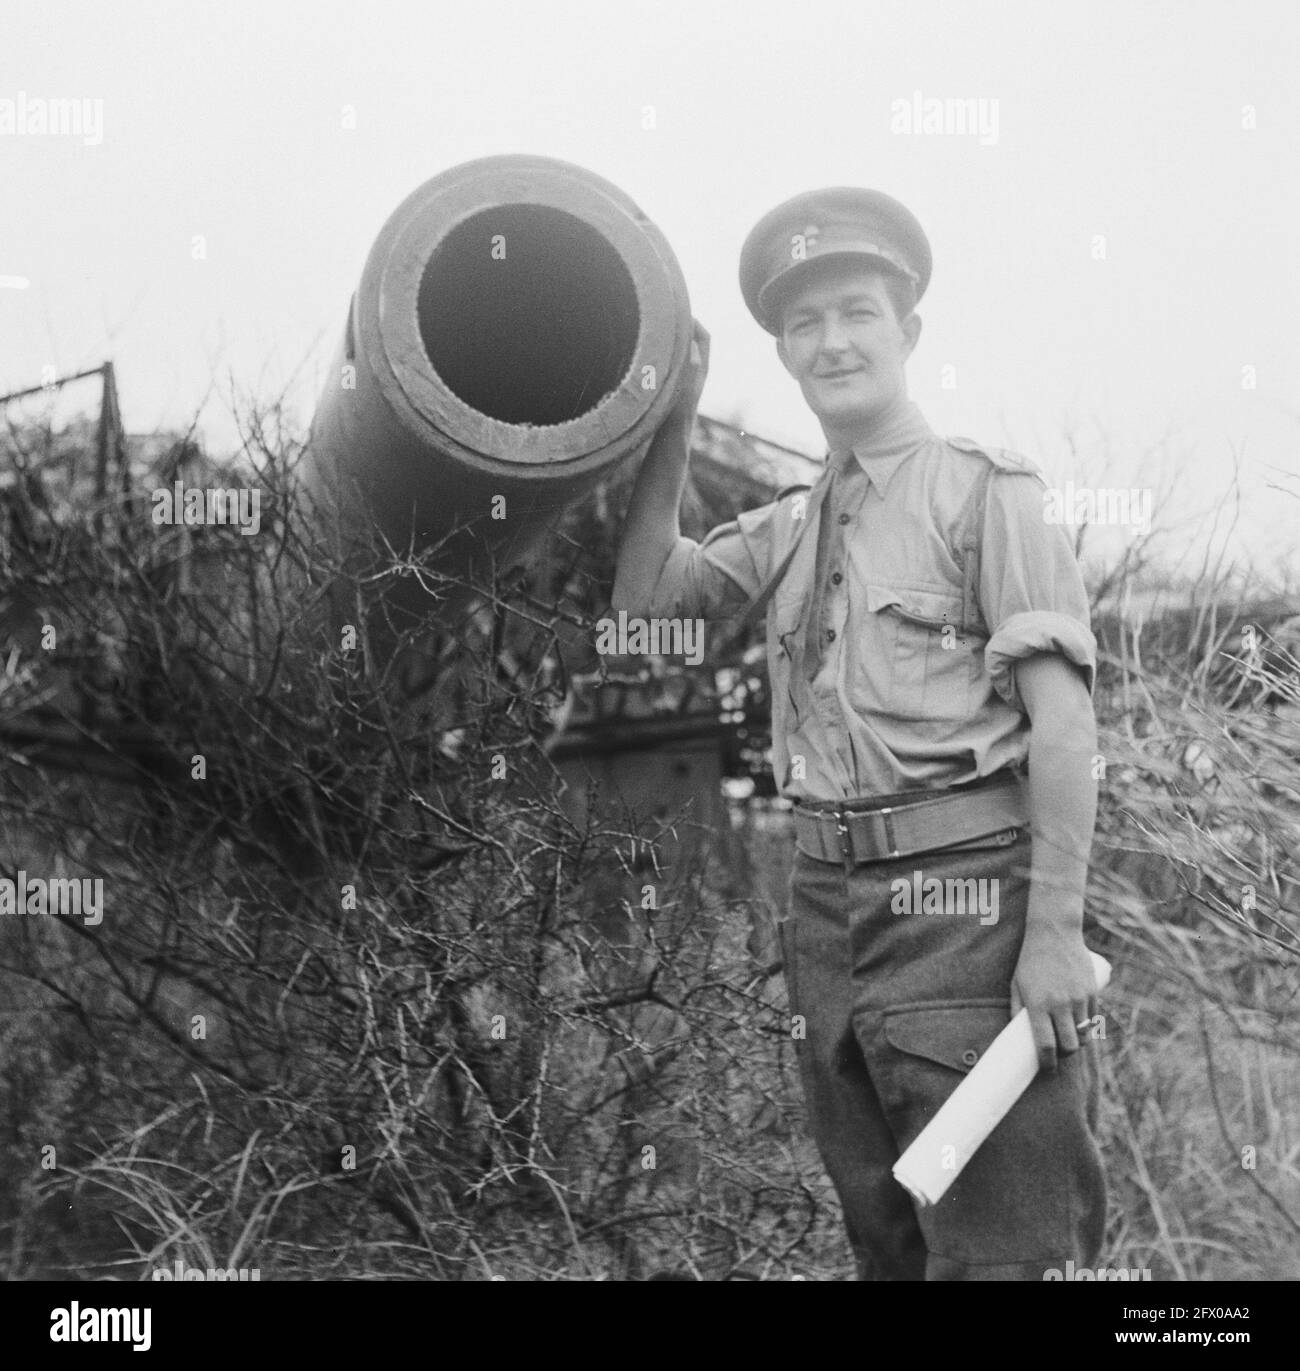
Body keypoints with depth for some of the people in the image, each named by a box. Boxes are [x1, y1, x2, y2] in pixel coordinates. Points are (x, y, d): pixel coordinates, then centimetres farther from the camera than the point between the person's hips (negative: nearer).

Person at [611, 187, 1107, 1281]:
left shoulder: (984, 492, -3)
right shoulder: (789, 528, 17)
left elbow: (1063, 719, -10)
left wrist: (1056, 934, -17)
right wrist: (674, 431, 2)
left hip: (963, 899, -7)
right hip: (830, 899, 7)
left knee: (994, 1251, -5)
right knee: (885, 1244, 15)